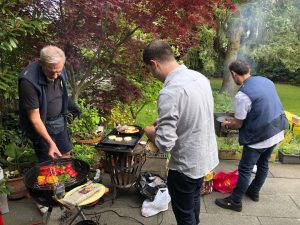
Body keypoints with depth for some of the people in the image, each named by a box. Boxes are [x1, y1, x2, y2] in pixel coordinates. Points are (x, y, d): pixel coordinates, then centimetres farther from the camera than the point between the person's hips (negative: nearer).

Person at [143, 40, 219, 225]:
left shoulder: (169, 93, -29)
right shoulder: (200, 77, -2)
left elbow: (165, 144, -28)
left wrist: (151, 132, -6)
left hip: (187, 165, -8)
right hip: (206, 156, 8)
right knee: (194, 198, 31)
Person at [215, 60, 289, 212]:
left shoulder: (242, 95, -24)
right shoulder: (266, 80, 1)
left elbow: (238, 124, -15)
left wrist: (227, 125, 6)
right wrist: (238, 117, 18)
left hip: (260, 137, -8)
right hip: (277, 131, 8)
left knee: (245, 169, 5)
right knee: (263, 164, 23)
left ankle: (235, 202, 19)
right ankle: (254, 192, 42)